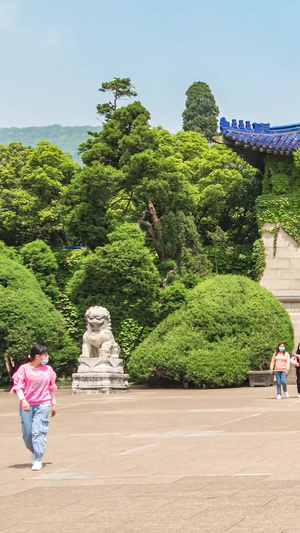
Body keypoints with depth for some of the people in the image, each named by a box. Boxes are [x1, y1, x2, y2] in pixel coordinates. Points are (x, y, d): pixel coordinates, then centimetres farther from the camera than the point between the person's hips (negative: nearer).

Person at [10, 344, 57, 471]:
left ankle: (38, 460, -10)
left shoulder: (48, 370, 7)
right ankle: (35, 452, 30)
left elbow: (51, 388, 17)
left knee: (39, 432, -10)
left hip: (43, 404, 1)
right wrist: (23, 400, -22)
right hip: (27, 405, -1)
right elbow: (18, 385, -8)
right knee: (27, 433, 5)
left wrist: (53, 404, 20)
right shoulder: (24, 369, -3)